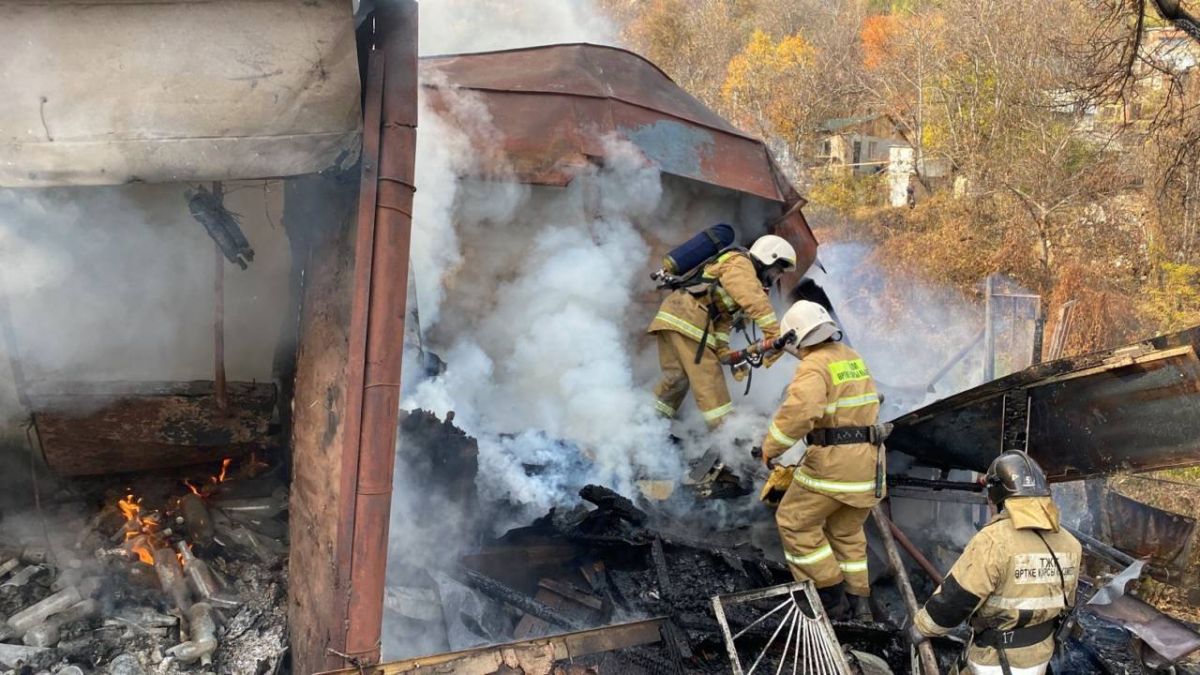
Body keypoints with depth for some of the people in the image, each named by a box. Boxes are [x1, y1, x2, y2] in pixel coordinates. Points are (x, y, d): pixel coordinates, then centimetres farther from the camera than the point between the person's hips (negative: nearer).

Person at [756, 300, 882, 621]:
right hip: (869, 458, 9)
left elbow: (800, 411, -30)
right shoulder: (853, 358, 15)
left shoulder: (814, 365, -12)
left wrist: (771, 447, -18)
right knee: (847, 531, 23)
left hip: (835, 460, -8)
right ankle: (859, 598, 23)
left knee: (795, 522, 7)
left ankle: (831, 594, 9)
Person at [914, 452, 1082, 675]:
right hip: (1039, 654, 7)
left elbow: (955, 598, -21)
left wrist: (921, 627, -6)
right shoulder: (1069, 543, -2)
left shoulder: (994, 540, -25)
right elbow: (1066, 602, 12)